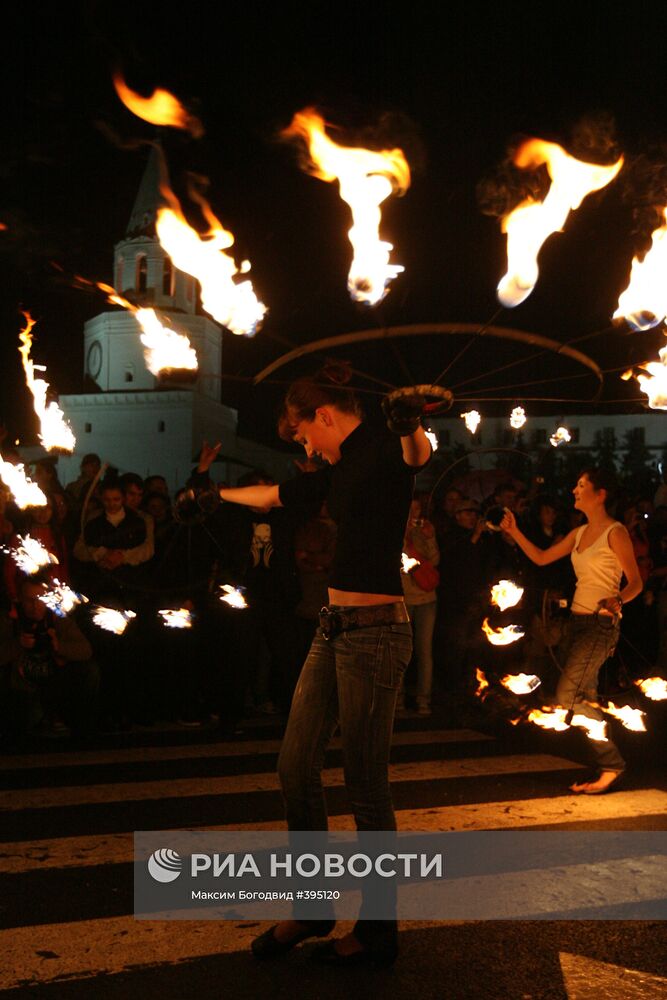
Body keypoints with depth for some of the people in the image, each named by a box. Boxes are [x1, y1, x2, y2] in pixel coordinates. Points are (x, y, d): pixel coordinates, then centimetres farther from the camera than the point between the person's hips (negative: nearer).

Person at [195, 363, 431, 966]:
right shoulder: (342, 470, 16)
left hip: (375, 631, -9)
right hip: (337, 625, 9)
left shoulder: (384, 452, -10)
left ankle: (378, 933, 19)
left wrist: (413, 429, -58)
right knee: (296, 768, 11)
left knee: (367, 786, 1)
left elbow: (418, 456, -36)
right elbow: (275, 495, 32)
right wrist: (217, 488, 45)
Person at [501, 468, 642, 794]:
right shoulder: (579, 533, 14)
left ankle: (611, 764, -5)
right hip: (577, 620, 8)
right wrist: (514, 532, 10)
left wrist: (618, 600, -30)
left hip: (601, 624, -8)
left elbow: (635, 582, -11)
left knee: (568, 696, -15)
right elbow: (541, 558, 18)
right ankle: (607, 766, 15)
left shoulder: (615, 532, -10)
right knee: (585, 699, 8)